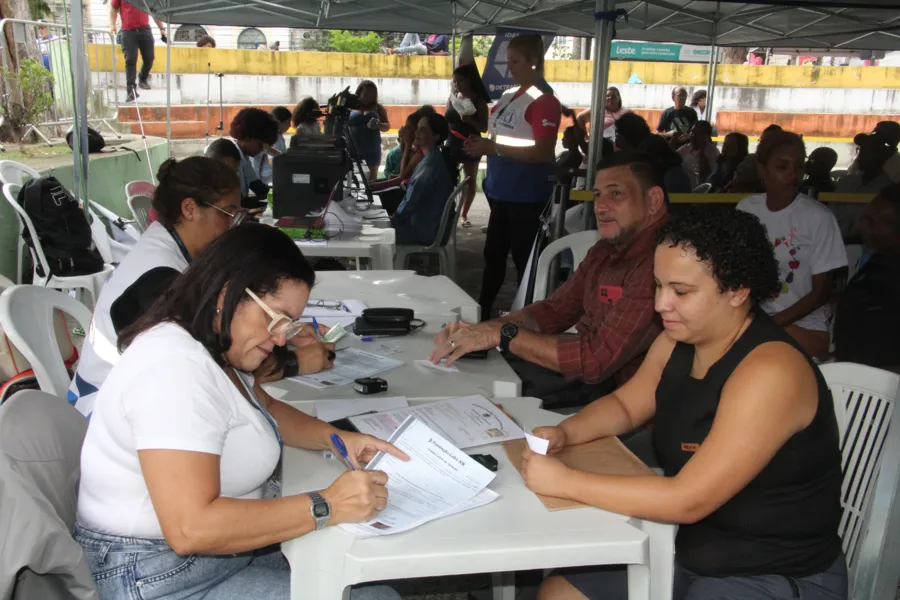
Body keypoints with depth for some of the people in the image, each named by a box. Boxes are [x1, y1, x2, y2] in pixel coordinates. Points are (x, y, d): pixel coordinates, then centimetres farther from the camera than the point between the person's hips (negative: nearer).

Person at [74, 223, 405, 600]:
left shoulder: (212, 347, 5)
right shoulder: (177, 366, -25)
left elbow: (266, 408, 22)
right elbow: (191, 529, -32)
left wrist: (336, 438, 3)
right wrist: (327, 507, -26)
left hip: (221, 546, 10)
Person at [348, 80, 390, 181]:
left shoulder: (378, 108, 9)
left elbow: (387, 126, 7)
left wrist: (378, 125, -15)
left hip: (372, 149, 1)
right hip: (353, 148, -1)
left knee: (372, 179, 1)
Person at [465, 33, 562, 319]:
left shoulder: (544, 101, -14)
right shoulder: (509, 96, 12)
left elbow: (543, 152, -23)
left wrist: (494, 148, -25)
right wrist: (482, 145, 1)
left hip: (527, 195, -9)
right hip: (503, 191, 9)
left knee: (524, 257, 2)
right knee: (493, 253, 17)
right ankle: (483, 310, 30)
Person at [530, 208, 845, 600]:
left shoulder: (770, 372, -28)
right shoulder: (679, 340, -3)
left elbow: (688, 500, -31)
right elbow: (625, 405, 13)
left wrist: (565, 481, -27)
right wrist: (564, 433, -7)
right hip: (688, 547, 8)